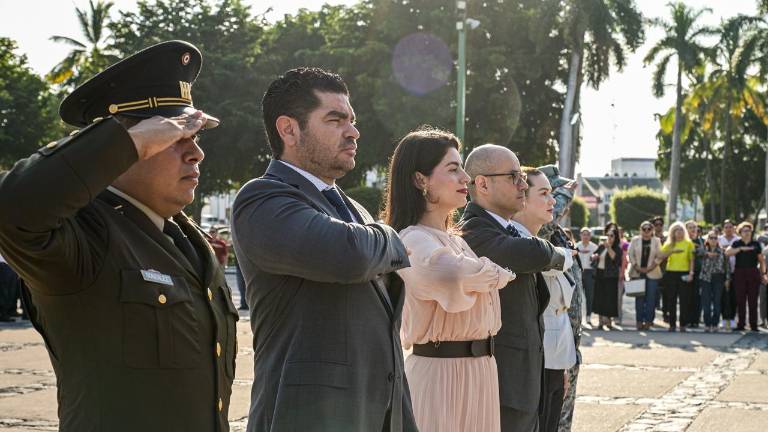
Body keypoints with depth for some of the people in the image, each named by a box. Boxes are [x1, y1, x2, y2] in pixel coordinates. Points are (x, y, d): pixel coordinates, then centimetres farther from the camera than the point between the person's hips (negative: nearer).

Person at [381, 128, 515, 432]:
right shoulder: (414, 240, -15)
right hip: (441, 372, -9)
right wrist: (498, 274, -16)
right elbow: (451, 274, -36)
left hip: (478, 370, 9)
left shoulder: (455, 240, 14)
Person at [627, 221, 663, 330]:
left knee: (651, 298, -2)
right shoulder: (635, 240, 7)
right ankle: (639, 320, 6)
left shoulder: (656, 241, 6)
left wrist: (649, 268, -8)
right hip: (637, 273, 0)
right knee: (639, 298, 1)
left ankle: (648, 321, 4)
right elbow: (630, 254, 3)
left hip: (652, 273, 0)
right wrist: (637, 267, -7)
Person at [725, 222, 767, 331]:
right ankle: (741, 324, 6)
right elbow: (727, 252, -10)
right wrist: (741, 248, -17)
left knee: (753, 300, -1)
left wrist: (763, 273, 2)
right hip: (739, 273, 0)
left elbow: (761, 260, 11)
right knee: (740, 299, 0)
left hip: (753, 273, 0)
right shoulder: (736, 244, 7)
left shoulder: (756, 244, 9)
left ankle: (753, 325, 3)